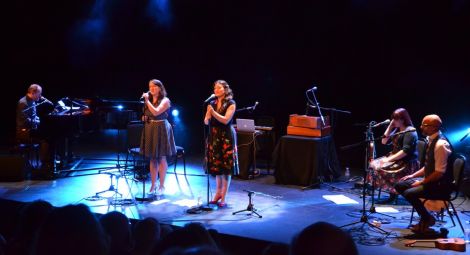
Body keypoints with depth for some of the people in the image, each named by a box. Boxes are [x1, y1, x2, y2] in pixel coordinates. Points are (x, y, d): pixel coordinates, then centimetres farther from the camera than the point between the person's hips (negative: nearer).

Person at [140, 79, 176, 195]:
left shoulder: (165, 100, -6)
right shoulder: (149, 100, 11)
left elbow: (156, 112, -21)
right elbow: (146, 115, 21)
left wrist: (147, 101, -18)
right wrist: (144, 117, -2)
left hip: (161, 129, -5)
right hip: (149, 130, 6)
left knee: (161, 158, 0)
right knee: (152, 159, 8)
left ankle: (162, 186, 8)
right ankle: (153, 186, 13)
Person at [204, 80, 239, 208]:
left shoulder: (230, 104, -4)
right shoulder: (212, 103, 10)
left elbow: (225, 120, -15)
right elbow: (206, 122, 6)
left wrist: (213, 112, -24)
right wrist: (207, 117, -16)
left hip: (226, 137, -5)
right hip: (214, 136, 5)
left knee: (226, 167, -3)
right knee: (216, 167, 9)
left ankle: (223, 198, 1)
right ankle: (218, 193, 23)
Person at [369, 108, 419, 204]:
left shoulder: (410, 132, -14)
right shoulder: (397, 130, 14)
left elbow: (405, 151, -23)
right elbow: (384, 142, 13)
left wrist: (390, 159, -21)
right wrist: (390, 127, 4)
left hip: (407, 164, -9)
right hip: (396, 159, 9)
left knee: (381, 169, -27)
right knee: (373, 165, -3)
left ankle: (393, 194, -16)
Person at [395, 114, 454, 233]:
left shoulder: (440, 144, -24)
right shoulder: (431, 140, 6)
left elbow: (439, 173, -25)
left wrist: (421, 182, -15)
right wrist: (413, 175, 7)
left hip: (441, 185, -10)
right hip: (430, 180, 10)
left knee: (409, 193, -24)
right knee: (399, 186, 6)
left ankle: (427, 219, 0)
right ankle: (425, 215, 8)